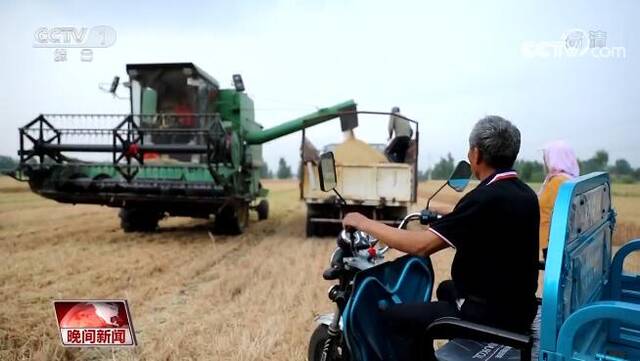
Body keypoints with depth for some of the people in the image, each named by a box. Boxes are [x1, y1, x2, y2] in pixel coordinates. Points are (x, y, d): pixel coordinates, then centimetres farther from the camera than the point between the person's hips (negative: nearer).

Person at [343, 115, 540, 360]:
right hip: (520, 306, 10)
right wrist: (445, 215, 34)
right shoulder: (525, 193, 4)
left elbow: (422, 245, -26)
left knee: (395, 316, -4)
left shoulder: (487, 198, -24)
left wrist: (365, 223, -16)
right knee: (447, 289, 33)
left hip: (492, 314, -10)